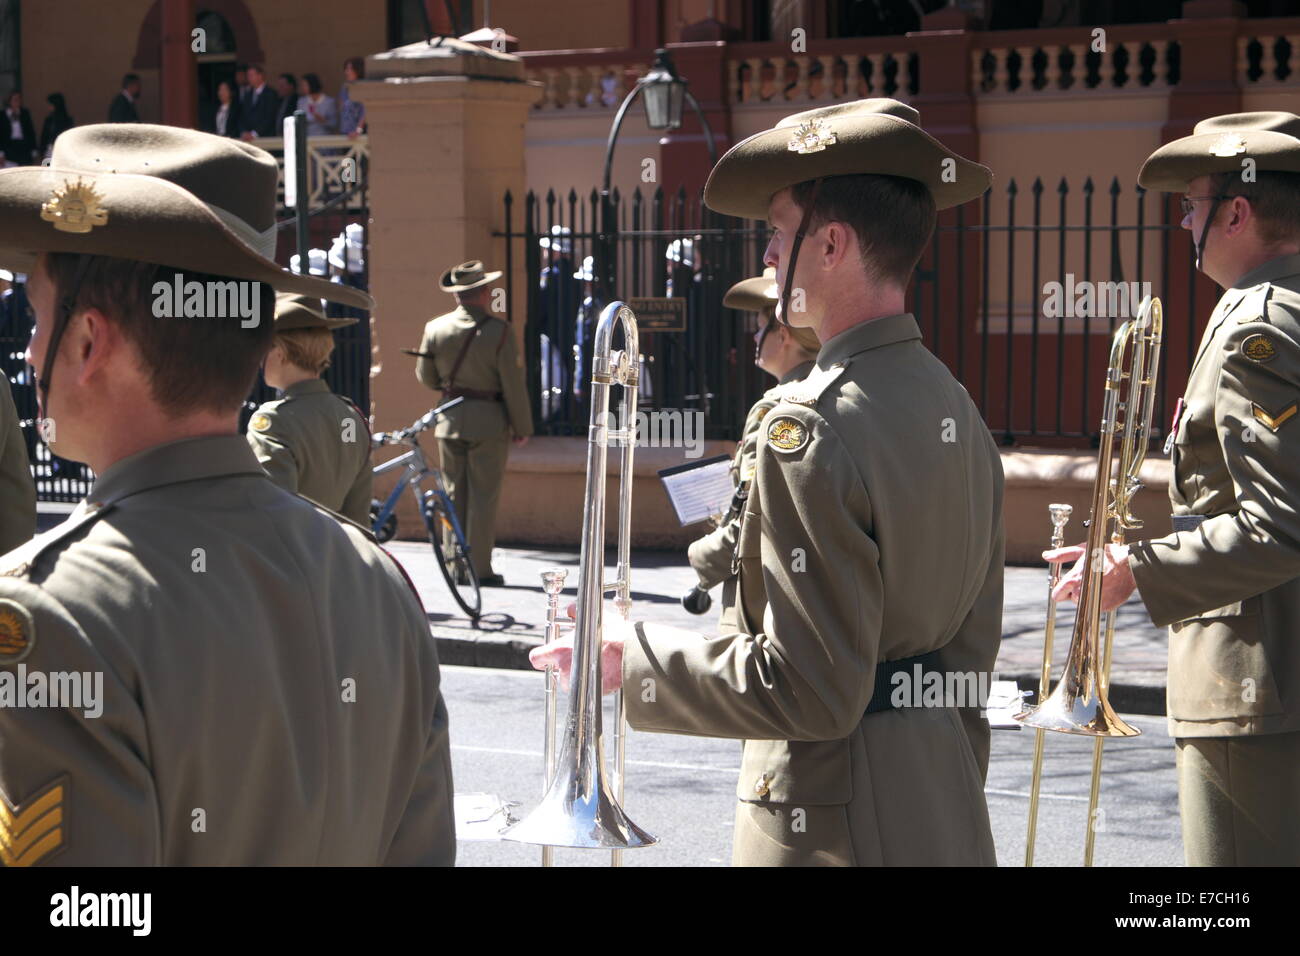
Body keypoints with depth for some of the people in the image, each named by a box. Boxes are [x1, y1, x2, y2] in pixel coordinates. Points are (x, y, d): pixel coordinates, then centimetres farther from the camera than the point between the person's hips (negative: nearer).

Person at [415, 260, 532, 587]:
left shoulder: (435, 328, 0)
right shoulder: (498, 331, -12)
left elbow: (425, 376, 10)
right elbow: (513, 384, -10)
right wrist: (522, 428, -1)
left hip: (449, 422, 4)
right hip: (489, 423, -4)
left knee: (454, 495, 11)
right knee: (483, 496, 1)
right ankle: (481, 569, 2)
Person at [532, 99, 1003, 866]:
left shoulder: (813, 429, -20)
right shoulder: (958, 411, 6)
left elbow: (811, 693, -22)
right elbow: (973, 650, 13)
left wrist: (633, 661, -11)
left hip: (839, 822, -8)